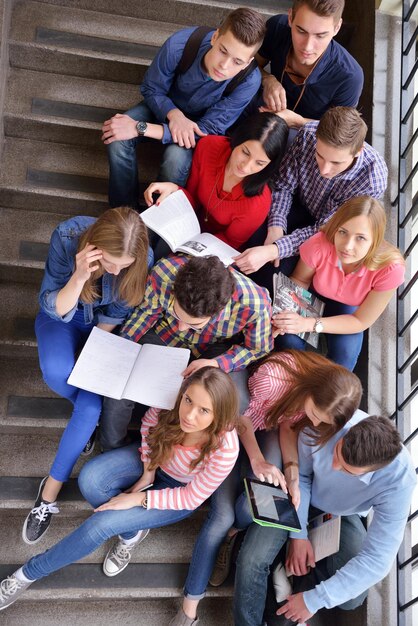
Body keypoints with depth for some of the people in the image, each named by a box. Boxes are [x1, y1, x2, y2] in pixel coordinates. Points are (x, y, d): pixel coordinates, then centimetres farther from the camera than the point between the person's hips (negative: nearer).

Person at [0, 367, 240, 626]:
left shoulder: (224, 450, -38)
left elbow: (190, 499, -21)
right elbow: (150, 423, -6)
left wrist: (138, 499, -21)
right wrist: (148, 471, -11)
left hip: (181, 493, -3)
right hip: (155, 458, 4)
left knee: (101, 524, -18)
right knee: (90, 479, -22)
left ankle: (28, 574, 6)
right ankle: (132, 534, 7)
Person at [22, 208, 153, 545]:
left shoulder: (143, 258, -28)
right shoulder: (67, 236, -30)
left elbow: (117, 314, -11)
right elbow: (55, 309, -24)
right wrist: (79, 277, -42)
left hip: (104, 326, 0)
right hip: (63, 315, 0)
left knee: (91, 403, -19)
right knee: (56, 371, -31)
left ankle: (51, 490, 1)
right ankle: (89, 409, 6)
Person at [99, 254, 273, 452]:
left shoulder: (255, 305, -38)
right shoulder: (163, 272, -34)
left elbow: (258, 348, -14)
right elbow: (146, 311, -9)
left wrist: (217, 364, -29)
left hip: (217, 348, -1)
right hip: (165, 334, 2)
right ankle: (112, 450, 20)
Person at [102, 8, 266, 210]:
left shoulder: (249, 81, -34)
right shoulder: (179, 44, -31)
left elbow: (209, 130, -30)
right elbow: (151, 89, -13)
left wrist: (140, 128, -36)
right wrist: (174, 114, -36)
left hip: (198, 123, -1)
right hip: (165, 105, 2)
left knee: (176, 157, -33)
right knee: (117, 138, -25)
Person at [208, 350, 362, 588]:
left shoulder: (328, 403, -24)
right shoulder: (274, 376, -40)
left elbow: (289, 427, -10)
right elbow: (241, 415, -20)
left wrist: (293, 478, -20)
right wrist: (257, 460, -29)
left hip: (271, 429, 3)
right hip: (237, 424, -3)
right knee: (225, 514, -14)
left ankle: (231, 533, 15)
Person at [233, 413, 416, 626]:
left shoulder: (399, 480, -36)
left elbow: (377, 559, -30)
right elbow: (299, 474, -15)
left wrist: (314, 600, -25)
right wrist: (298, 534, -16)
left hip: (342, 515, 0)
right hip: (297, 494, 0)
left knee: (352, 597, -17)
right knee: (251, 560, -19)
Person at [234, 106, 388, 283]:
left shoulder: (372, 181, -35)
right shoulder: (308, 134, -28)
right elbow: (284, 185, -12)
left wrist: (272, 251, -41)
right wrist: (276, 228, -29)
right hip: (300, 206, 3)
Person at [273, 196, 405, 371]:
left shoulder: (390, 268, -36)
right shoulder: (319, 245, -37)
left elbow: (361, 321, -23)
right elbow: (300, 280, -13)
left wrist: (310, 324, -35)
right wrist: (286, 309, -35)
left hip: (349, 308, 0)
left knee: (345, 351, -26)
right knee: (287, 337, -25)